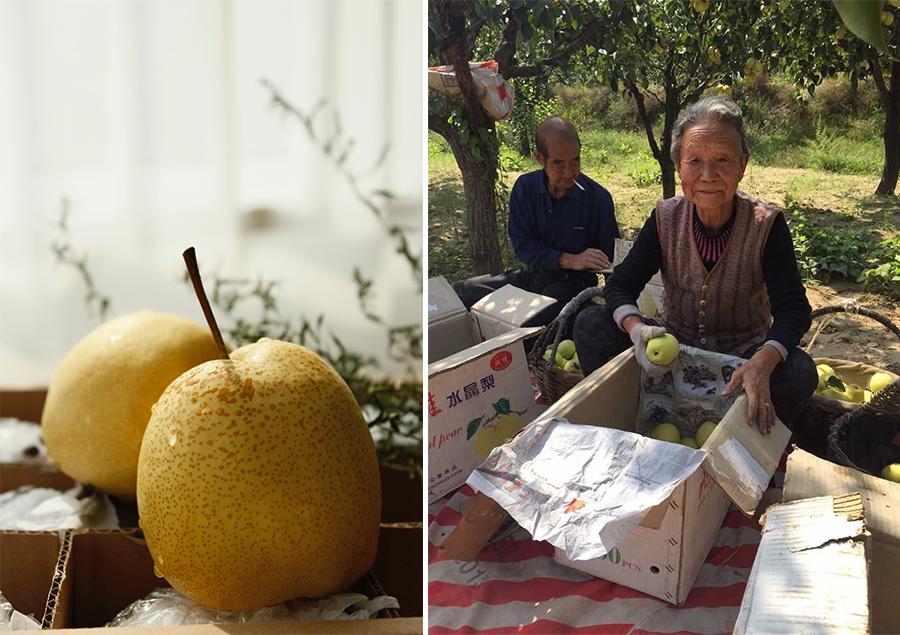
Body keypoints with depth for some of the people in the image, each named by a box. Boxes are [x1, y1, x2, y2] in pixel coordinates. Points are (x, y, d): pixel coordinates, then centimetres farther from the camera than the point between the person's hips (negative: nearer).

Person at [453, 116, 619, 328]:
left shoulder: (598, 198, -10)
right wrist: (569, 260, -20)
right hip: (531, 275, 5)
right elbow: (522, 245, -6)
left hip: (573, 281, -4)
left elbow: (608, 257, -3)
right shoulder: (525, 187, -3)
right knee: (460, 292, -7)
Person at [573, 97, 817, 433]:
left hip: (743, 352, -1)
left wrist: (763, 362, -44)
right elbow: (620, 285, -10)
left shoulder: (766, 225, -15)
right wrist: (636, 327, -35)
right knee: (591, 324, -20)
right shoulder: (665, 219, -8)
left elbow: (793, 308, -22)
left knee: (798, 371, -33)